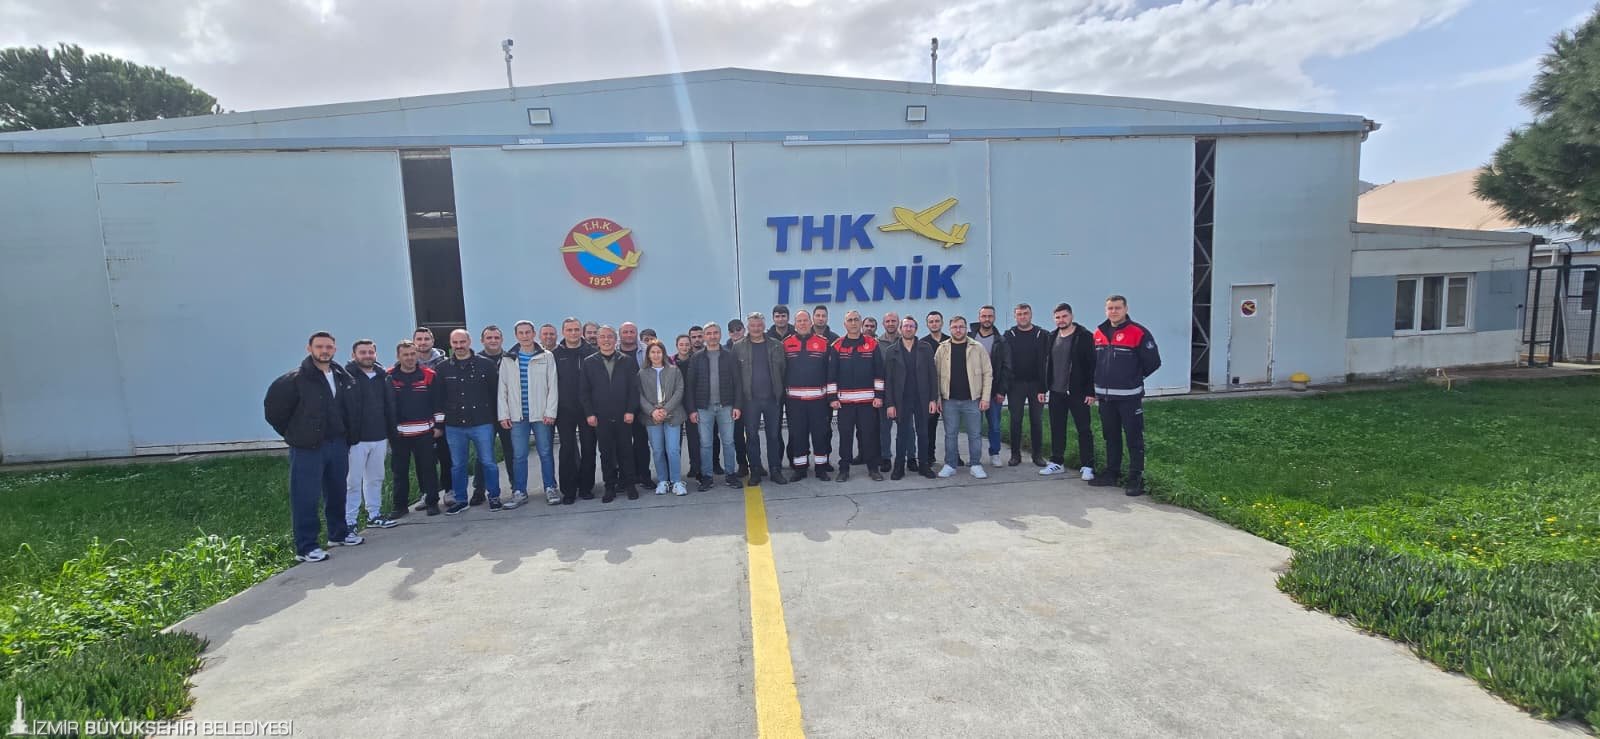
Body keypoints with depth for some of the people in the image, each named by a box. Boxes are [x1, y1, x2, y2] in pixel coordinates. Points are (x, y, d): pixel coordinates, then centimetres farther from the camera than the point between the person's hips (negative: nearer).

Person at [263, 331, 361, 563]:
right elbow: (273, 407, -6)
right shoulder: (295, 379, -10)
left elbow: (349, 410, 17)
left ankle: (338, 533, 32)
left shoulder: (343, 377, 6)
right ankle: (305, 547, 5)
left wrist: (346, 436, 11)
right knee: (305, 498, -2)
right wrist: (293, 433, 0)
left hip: (338, 444, 6)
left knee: (337, 492, 16)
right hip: (307, 448, -5)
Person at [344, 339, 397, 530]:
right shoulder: (347, 377, -8)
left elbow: (389, 406, 14)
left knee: (376, 478, 14)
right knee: (353, 482, 0)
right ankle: (349, 521, 8)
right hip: (356, 439, -6)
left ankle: (374, 514, 25)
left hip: (379, 438, 6)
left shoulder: (382, 376, 10)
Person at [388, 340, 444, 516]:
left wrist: (439, 425, 0)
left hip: (424, 432, -1)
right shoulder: (389, 377, 2)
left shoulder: (430, 375, -1)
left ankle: (432, 502, 13)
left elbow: (439, 402, 1)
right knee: (399, 470, 9)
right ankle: (400, 505, 19)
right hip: (398, 434, 2)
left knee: (428, 468, 4)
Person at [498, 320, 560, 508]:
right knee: (518, 456, 5)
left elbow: (553, 386, -1)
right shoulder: (507, 359, 8)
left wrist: (550, 412, -9)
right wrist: (503, 415, 0)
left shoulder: (546, 357, 3)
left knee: (545, 453, 4)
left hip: (541, 415, -1)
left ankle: (550, 489, 13)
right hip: (517, 416, 2)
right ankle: (519, 492, 13)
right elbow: (502, 389, 7)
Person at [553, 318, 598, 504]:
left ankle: (586, 487, 16)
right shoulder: (555, 355, 3)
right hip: (565, 411, 0)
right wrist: (552, 408, -3)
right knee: (567, 450, 3)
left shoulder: (591, 352, 2)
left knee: (588, 449, 6)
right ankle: (568, 490, 10)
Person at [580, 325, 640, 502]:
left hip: (624, 416, 0)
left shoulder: (627, 361, 5)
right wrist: (589, 413, -4)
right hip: (601, 417, 0)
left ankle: (628, 484, 17)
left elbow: (634, 388, 2)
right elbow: (583, 390, 4)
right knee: (606, 453, 5)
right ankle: (610, 487, 14)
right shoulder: (589, 362, 6)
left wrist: (630, 411, -6)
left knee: (626, 451, 5)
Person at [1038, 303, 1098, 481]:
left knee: (1084, 429, 2)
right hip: (1056, 392, 5)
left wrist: (1091, 391, -15)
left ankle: (1087, 466, 8)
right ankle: (1056, 463, 21)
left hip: (1078, 392, -5)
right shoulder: (1051, 337, 9)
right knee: (1057, 428, 11)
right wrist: (1042, 388, 8)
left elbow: (1092, 365, -11)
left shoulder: (1084, 336, -8)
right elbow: (1045, 364, 13)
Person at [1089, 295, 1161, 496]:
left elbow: (1153, 362, -7)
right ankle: (1112, 473, 25)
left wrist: (1134, 377, 3)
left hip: (1129, 396, -6)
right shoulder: (1098, 334, 8)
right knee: (1111, 437, 15)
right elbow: (1093, 362, 19)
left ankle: (1136, 478, 4)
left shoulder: (1138, 333, -10)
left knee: (1134, 438, -2)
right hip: (1104, 396, 6)